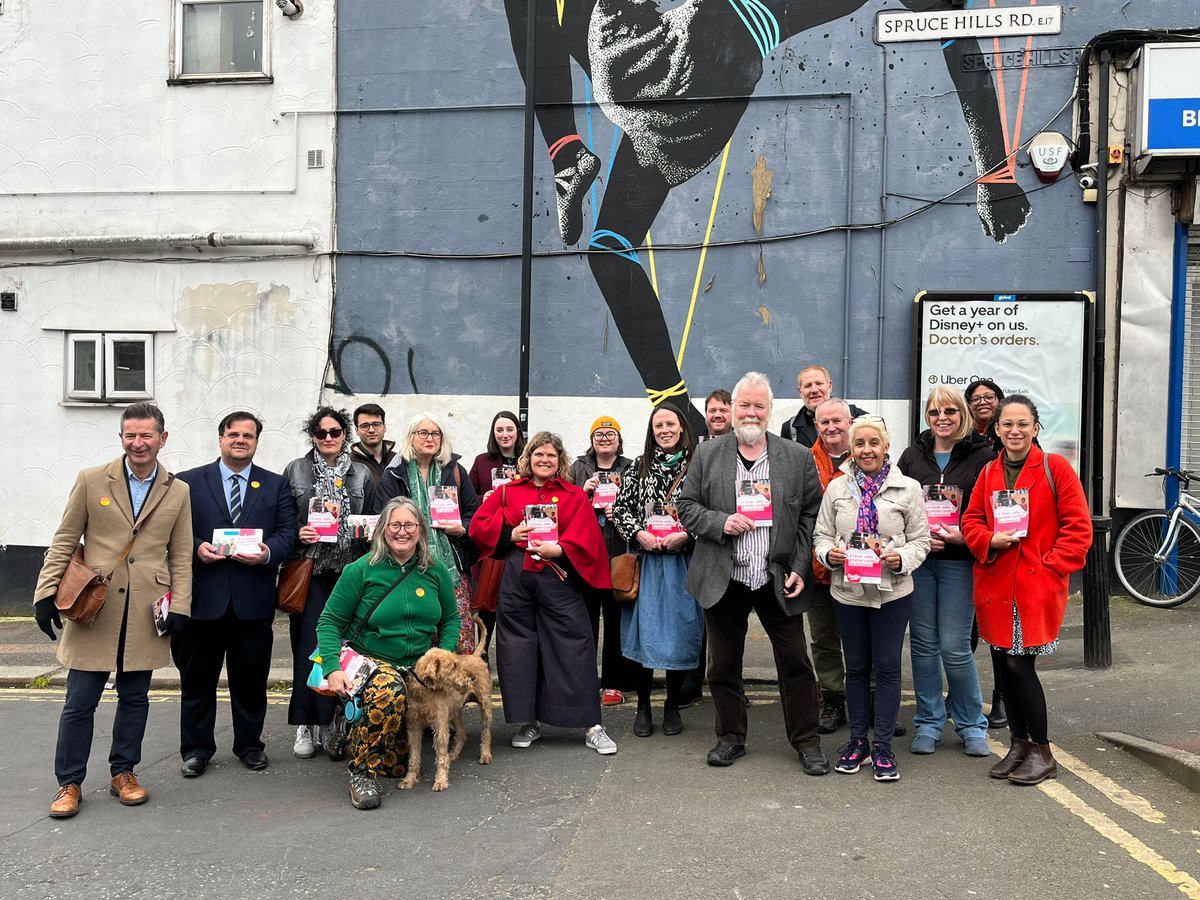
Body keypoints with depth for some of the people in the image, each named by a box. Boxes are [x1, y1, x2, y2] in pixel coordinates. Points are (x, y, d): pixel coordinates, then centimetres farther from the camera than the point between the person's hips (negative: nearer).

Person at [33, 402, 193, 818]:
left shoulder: (178, 492, 6)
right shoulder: (91, 481, 3)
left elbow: (181, 557, 8)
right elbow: (64, 541, 5)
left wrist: (179, 606, -1)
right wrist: (47, 592, -2)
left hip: (146, 614, 1)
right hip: (93, 608, -1)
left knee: (134, 697, 10)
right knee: (79, 702, 3)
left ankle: (123, 772, 26)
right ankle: (69, 783, 17)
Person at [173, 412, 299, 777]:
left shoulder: (276, 485, 9)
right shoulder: (190, 482, 7)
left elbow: (288, 531, 4)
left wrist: (268, 552, -15)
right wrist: (196, 547, -15)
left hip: (254, 599, 1)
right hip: (203, 596, 0)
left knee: (251, 677, 10)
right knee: (197, 677, 8)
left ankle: (249, 744, 25)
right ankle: (196, 748, 22)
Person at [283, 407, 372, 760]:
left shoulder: (362, 474, 11)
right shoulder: (295, 470, 6)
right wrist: (298, 533, -10)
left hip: (348, 570, 2)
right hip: (309, 571, -1)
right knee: (309, 646, -4)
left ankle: (331, 724, 12)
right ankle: (305, 725, 6)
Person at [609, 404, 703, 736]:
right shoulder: (639, 466, 8)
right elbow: (620, 508, 8)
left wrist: (686, 535, -13)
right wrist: (638, 533, -6)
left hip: (683, 563, -1)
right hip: (646, 561, 1)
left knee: (679, 630, 3)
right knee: (644, 630, 1)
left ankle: (673, 706, 19)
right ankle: (643, 706, 14)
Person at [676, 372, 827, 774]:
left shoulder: (798, 457, 3)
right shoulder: (707, 454, 4)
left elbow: (810, 516, 3)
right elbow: (686, 506, 4)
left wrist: (799, 569, -5)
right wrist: (720, 523, -14)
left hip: (778, 580, -1)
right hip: (723, 580, 1)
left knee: (795, 663, 5)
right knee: (723, 664, 11)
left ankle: (806, 741, 20)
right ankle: (731, 737, 27)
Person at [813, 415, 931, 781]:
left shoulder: (907, 488, -1)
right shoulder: (836, 488, 4)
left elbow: (920, 540, 2)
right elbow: (821, 535, 8)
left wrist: (902, 558, -17)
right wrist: (828, 553, -13)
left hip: (892, 592, -2)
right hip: (848, 590, 2)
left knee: (887, 667, 4)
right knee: (856, 666, 12)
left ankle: (883, 745, 15)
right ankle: (857, 740, 24)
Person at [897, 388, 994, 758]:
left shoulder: (982, 456, -1)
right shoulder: (913, 455, 8)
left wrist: (964, 536, -16)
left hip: (959, 561, -3)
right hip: (917, 559, 3)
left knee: (955, 647, -2)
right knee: (923, 643, 7)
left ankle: (972, 725, 17)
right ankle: (929, 723, 20)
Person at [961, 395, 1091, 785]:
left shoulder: (1055, 468, -5)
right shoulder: (988, 472, 9)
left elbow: (1078, 527, -6)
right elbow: (972, 520, 12)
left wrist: (1050, 564, -13)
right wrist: (991, 541, -8)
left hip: (1038, 584, -5)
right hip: (995, 585, 5)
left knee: (1020, 665, -7)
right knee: (1004, 665, 10)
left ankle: (1042, 752, 11)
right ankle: (1019, 745, 27)